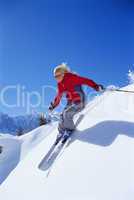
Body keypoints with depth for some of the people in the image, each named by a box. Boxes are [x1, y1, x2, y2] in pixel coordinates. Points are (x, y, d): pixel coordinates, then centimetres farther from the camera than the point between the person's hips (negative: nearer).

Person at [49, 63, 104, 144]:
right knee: (63, 116, -2)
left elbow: (85, 81, -21)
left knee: (67, 113, -22)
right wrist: (53, 105, 28)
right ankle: (61, 133, 18)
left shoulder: (71, 78, -18)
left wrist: (96, 87, -31)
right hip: (71, 103, 8)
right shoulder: (60, 84, 5)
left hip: (79, 102, -7)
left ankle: (70, 130, -1)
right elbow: (59, 96, 20)